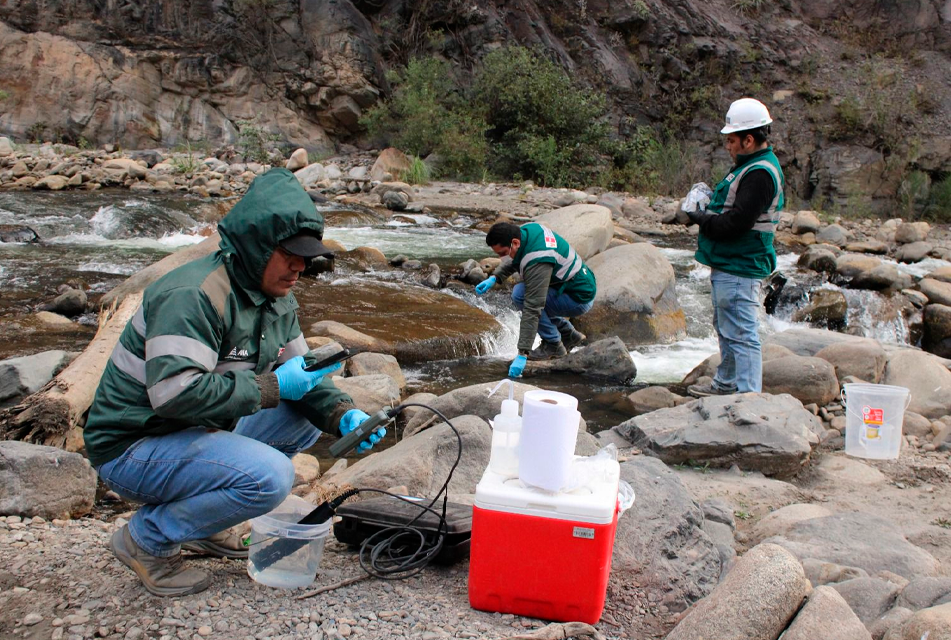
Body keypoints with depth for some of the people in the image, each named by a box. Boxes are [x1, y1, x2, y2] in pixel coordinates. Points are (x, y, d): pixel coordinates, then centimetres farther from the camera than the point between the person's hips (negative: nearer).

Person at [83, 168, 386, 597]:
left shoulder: (277, 299, 5)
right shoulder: (192, 296, -25)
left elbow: (299, 374, 9)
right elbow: (175, 392, -34)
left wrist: (344, 416, -11)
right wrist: (271, 387, -26)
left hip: (202, 432, 9)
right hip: (132, 449, -9)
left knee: (306, 416, 2)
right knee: (269, 477, -27)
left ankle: (200, 520, 10)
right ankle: (147, 539, -4)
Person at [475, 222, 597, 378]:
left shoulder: (537, 262, -32)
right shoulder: (528, 229, -7)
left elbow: (532, 311, -33)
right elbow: (513, 260, 16)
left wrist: (522, 354, -32)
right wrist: (494, 277, -1)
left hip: (580, 299, -9)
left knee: (520, 294, -20)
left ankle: (553, 345, -7)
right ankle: (569, 335, 21)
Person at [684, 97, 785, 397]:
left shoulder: (759, 173, -20)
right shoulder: (752, 166, 15)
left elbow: (735, 223, -26)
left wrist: (701, 219, -11)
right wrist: (708, 212, 2)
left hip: (739, 270, -11)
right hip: (729, 265, 11)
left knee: (741, 335, -6)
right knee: (727, 330, 21)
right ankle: (725, 384, 35)